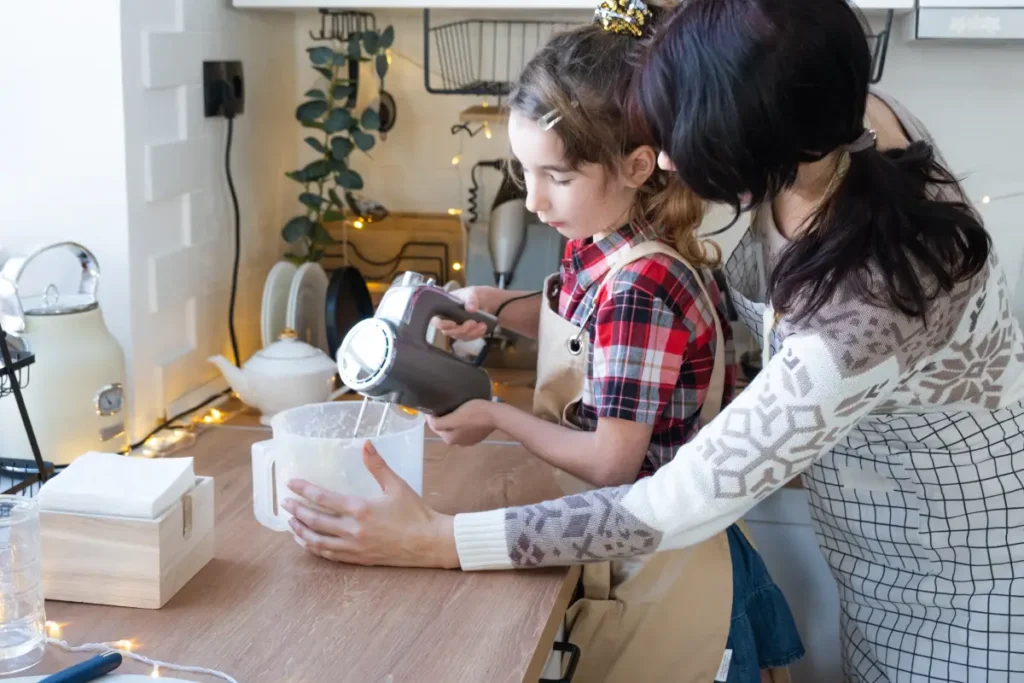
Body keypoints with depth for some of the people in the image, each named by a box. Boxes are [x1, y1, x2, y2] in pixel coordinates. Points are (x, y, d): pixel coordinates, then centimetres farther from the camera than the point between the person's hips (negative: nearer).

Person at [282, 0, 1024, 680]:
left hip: (964, 575, -7)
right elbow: (758, 297, -1)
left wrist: (431, 540, -27)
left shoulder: (857, 321, -42)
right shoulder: (855, 116, -18)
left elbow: (672, 510, -33)